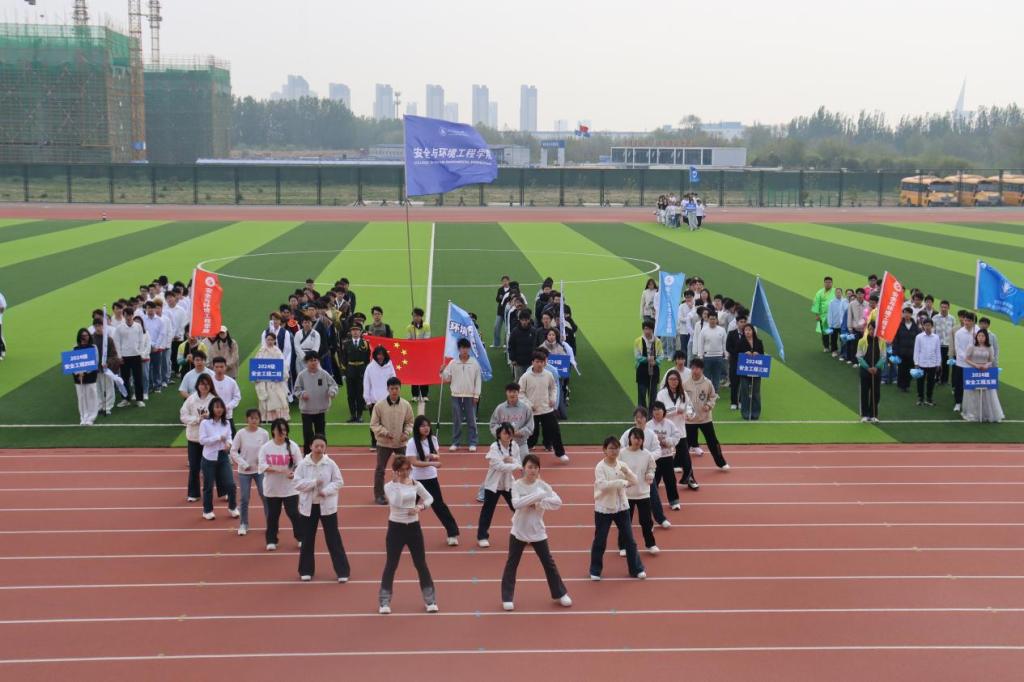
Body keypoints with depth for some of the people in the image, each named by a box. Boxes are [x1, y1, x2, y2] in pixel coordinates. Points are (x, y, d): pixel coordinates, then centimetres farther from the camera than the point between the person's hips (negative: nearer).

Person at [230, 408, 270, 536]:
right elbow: (233, 451, -5)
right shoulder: (241, 433, -10)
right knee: (244, 498, 6)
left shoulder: (264, 433, -6)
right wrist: (244, 464, -11)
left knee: (265, 496, 2)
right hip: (244, 471, -1)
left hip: (260, 470, 1)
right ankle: (243, 524, 20)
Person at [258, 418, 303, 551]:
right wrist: (280, 470, -22)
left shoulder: (292, 445, -5)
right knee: (272, 515, 10)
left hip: (290, 488, -1)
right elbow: (262, 466, -12)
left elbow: (300, 464, -3)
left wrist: (294, 473, -24)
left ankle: (301, 538, 18)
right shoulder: (266, 447, -5)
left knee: (293, 513, 2)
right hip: (271, 487, 1)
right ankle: (271, 540, 23)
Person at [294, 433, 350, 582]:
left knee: (333, 538, 1)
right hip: (309, 506, 1)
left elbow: (339, 481, -4)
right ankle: (306, 570, 24)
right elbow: (297, 483, -9)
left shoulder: (330, 464, -6)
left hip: (327, 506, -1)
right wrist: (313, 482, -20)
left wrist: (326, 490, -18)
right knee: (307, 540, 10)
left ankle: (342, 571, 7)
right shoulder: (303, 464, -6)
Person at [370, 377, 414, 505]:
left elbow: (409, 422, 7)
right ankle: (379, 495, 15)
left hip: (401, 443, 2)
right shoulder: (379, 405, -10)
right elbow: (374, 424, -5)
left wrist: (407, 433, -10)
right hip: (383, 443, -2)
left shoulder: (406, 405, -4)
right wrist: (385, 432, -18)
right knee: (380, 469, 3)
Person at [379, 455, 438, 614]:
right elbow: (396, 503, -25)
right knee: (391, 565, 3)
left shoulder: (415, 484, 0)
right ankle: (384, 602, 13)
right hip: (396, 527, -2)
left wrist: (420, 507, -7)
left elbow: (429, 498, 12)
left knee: (421, 564, 8)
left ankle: (430, 600, 17)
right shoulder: (389, 486, -9)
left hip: (413, 527, 2)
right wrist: (396, 482, -23)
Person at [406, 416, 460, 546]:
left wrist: (434, 456, -16)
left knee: (439, 505, 4)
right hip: (416, 479, -3)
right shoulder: (412, 443, -15)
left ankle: (452, 533, 9)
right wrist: (432, 463, -30)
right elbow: (414, 462, -22)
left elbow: (438, 458, 9)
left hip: (431, 478, 3)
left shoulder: (432, 439, 0)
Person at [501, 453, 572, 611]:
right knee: (511, 564, 5)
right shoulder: (517, 485, -10)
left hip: (537, 532, 1)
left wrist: (538, 504, -24)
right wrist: (537, 495, -30)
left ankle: (560, 593, 23)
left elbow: (557, 502, -15)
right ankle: (507, 598, 16)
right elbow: (516, 503, -28)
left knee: (548, 562, 9)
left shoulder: (542, 485, -5)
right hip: (519, 531, -1)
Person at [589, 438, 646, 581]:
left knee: (629, 539, 8)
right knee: (600, 541, 6)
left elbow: (635, 481, -1)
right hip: (604, 508, -4)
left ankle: (636, 569, 19)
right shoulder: (600, 467, -13)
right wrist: (623, 482, -26)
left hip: (621, 507, 4)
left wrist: (627, 472, -20)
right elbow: (603, 485, -27)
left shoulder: (622, 465, 2)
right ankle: (595, 571, 20)